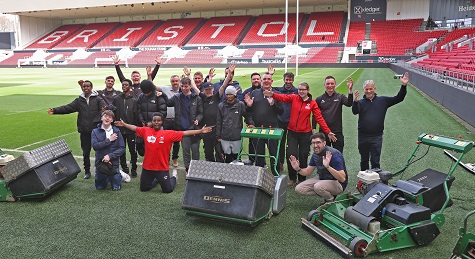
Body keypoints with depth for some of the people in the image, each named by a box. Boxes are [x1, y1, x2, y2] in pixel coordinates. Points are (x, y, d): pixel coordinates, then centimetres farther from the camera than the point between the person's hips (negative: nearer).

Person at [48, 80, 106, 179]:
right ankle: (87, 171, 24)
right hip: (84, 131, 4)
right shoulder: (79, 100, 11)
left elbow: (104, 107, -16)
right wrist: (55, 110, -7)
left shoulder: (98, 99, -1)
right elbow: (68, 108, 6)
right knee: (85, 152, 11)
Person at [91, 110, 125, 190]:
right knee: (99, 187, 15)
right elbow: (95, 146, -16)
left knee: (116, 188, 8)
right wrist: (109, 140, -18)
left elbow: (122, 148, -9)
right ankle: (106, 178, 45)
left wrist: (110, 156, -20)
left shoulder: (116, 131, -5)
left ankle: (118, 175, 37)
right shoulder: (95, 131, -2)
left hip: (113, 163, -1)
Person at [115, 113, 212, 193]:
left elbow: (184, 133, -15)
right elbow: (135, 128, 14)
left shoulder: (169, 134, -11)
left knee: (167, 190, 5)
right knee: (143, 188, 19)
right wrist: (124, 124, 21)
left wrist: (200, 131, -20)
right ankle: (156, 180, 49)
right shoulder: (146, 130, -3)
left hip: (162, 168, -3)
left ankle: (174, 177, 39)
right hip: (147, 167, 3)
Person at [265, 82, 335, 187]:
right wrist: (273, 94, -38)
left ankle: (302, 180, 26)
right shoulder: (294, 98, 1)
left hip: (305, 133, 0)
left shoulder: (312, 103, 0)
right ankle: (292, 178, 17)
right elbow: (283, 97, -18)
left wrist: (328, 132, -8)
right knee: (291, 155, -5)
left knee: (303, 157, 8)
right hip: (292, 132, 0)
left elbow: (319, 118, -3)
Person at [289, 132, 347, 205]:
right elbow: (308, 172, 7)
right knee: (299, 189, -6)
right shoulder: (315, 154, -4)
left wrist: (328, 167, -47)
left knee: (318, 186, -37)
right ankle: (327, 194, 6)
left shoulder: (334, 154, -27)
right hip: (322, 179, 8)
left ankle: (331, 200, -4)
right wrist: (298, 169, -15)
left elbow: (342, 179, -33)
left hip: (337, 183, -7)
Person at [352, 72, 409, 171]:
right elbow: (355, 111, -19)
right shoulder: (361, 102, -1)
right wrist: (355, 101, -40)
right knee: (364, 160, 15)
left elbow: (398, 98, 1)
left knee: (375, 161, 3)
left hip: (376, 137, 0)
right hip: (363, 137, 1)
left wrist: (403, 86, -12)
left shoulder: (383, 100, 5)